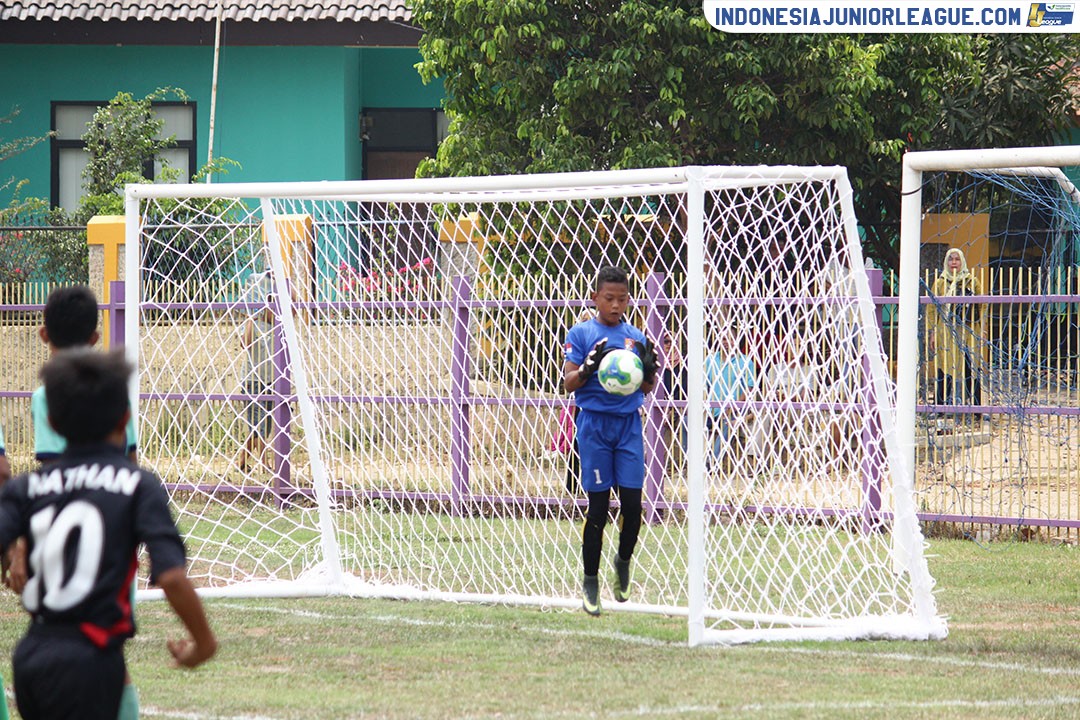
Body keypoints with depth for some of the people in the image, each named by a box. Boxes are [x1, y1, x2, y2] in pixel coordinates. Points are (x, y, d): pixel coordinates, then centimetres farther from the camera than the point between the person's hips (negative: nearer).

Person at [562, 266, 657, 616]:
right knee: (598, 507, -2)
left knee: (632, 503, -4)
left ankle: (624, 561, 23)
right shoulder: (581, 334, 0)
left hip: (629, 424, 3)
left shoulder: (636, 337, 9)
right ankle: (590, 581, 9)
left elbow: (647, 388, 13)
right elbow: (569, 382, -3)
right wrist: (589, 366, -22)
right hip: (595, 425, -3)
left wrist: (648, 367, -8)